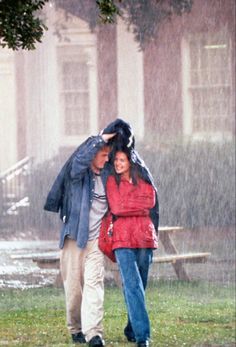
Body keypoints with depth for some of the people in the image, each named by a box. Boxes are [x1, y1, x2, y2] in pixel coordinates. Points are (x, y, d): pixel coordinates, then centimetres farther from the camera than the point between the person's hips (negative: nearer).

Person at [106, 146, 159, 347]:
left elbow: (150, 205, 3)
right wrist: (139, 208, -1)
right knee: (133, 286, -14)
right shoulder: (112, 181, 5)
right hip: (123, 240, -3)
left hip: (144, 238, 3)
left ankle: (132, 329, 21)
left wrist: (127, 206, 0)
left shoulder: (145, 182, 12)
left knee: (139, 286, 6)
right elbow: (116, 207, -6)